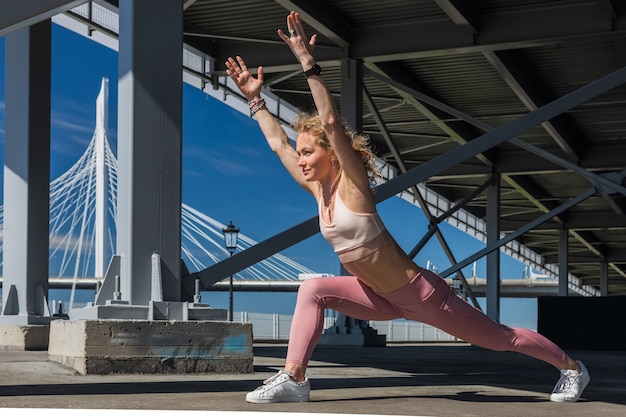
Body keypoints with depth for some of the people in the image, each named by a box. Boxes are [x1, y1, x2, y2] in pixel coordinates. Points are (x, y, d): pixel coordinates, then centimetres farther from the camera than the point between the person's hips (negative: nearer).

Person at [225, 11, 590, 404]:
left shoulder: (353, 186, -21)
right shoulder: (319, 190, -1)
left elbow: (332, 123, -33)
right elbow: (278, 143, 7)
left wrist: (308, 63, -36)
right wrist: (255, 98, 8)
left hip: (421, 294, -7)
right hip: (383, 298, 7)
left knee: (500, 337, 8)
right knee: (313, 290, -12)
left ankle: (572, 367, 29)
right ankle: (293, 380, -12)